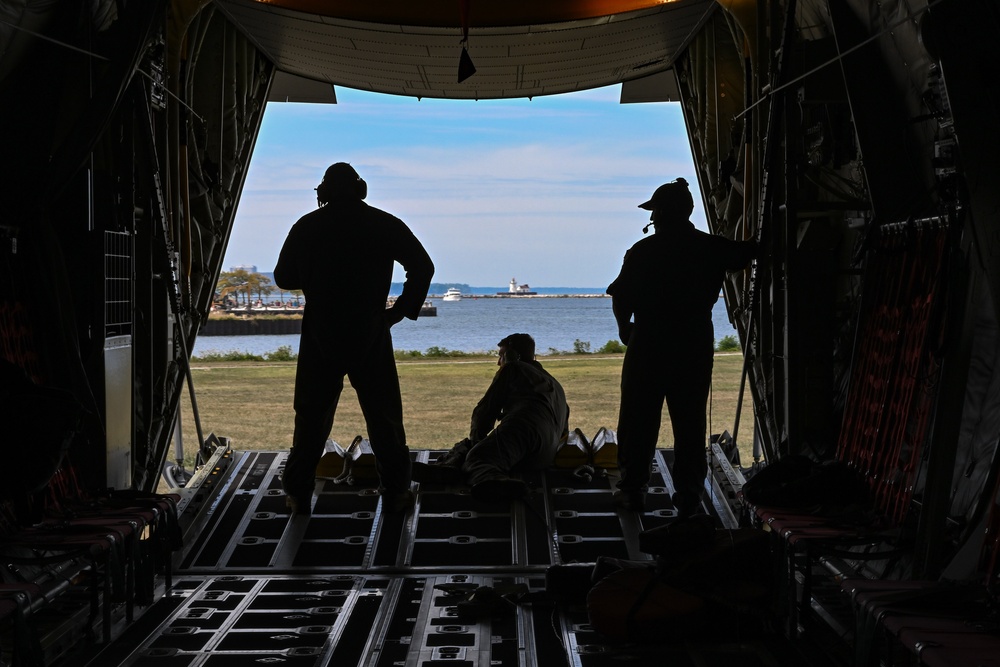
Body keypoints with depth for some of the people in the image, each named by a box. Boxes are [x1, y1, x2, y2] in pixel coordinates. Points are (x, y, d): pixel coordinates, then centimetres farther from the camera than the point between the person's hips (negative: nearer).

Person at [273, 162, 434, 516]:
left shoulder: (306, 227, 3)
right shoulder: (384, 224, 1)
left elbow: (283, 277, 9)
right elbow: (423, 267, -1)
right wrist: (402, 310, 6)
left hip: (319, 336, 1)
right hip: (370, 335, -1)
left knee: (311, 417, 8)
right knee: (383, 416, 7)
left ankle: (298, 493, 9)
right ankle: (395, 491, 9)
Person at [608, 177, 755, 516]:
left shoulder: (642, 251, -8)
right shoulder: (711, 248, 1)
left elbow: (621, 298, -5)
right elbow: (747, 252, 17)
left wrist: (625, 327, 12)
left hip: (649, 342, -2)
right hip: (696, 343, 3)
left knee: (639, 418, 6)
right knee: (690, 421, 8)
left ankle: (633, 488, 8)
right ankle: (689, 493, 9)